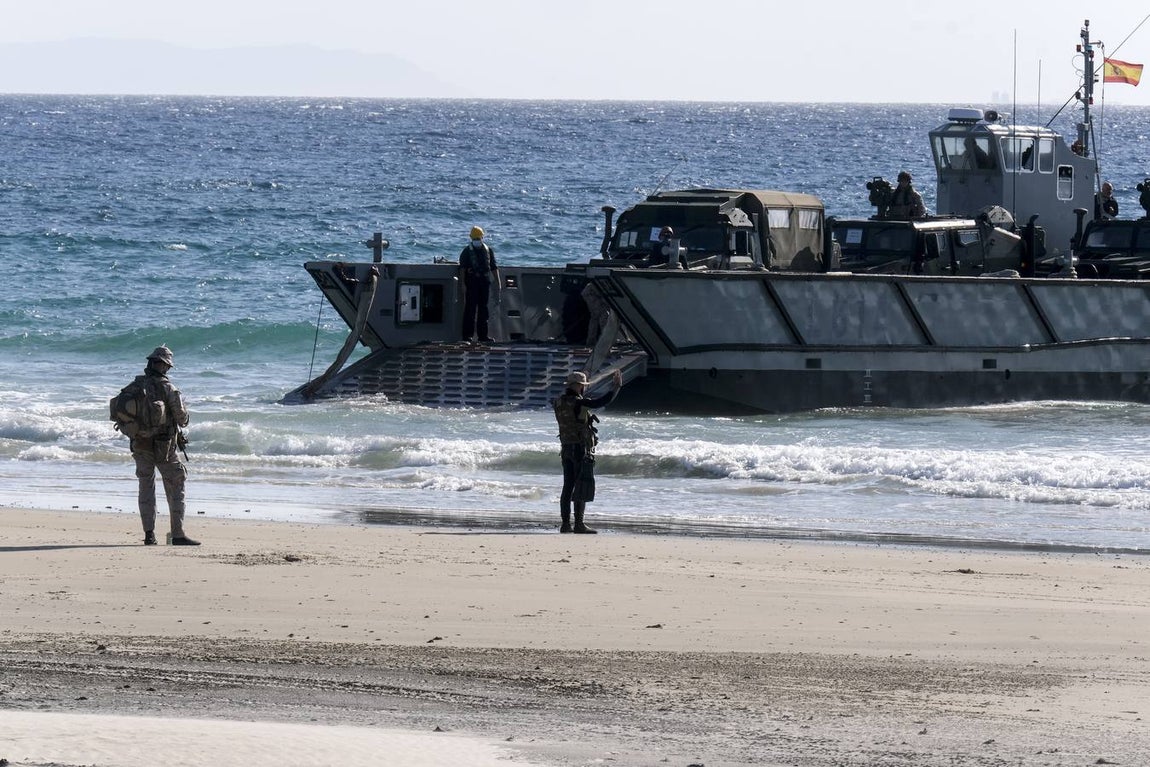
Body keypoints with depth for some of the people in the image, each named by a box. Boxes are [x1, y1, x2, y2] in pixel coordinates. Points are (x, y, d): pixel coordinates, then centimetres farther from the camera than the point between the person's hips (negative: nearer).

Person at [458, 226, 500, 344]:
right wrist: (462, 284, -14)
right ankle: (468, 336, -6)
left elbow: (494, 267, 15)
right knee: (470, 309, -7)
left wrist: (497, 282, 9)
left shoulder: (488, 250, 13)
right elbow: (462, 268, -4)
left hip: (485, 281, 4)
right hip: (471, 281, -4)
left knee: (483, 309, 7)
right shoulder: (467, 251, 2)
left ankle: (483, 335, 12)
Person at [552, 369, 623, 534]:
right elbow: (603, 401, -19)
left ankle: (565, 524, 9)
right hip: (582, 449, -8)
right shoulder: (579, 404, -16)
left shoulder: (560, 403, 7)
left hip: (566, 450, 8)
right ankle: (579, 524, -6)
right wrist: (617, 386, -6)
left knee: (568, 487, 9)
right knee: (583, 487, -4)